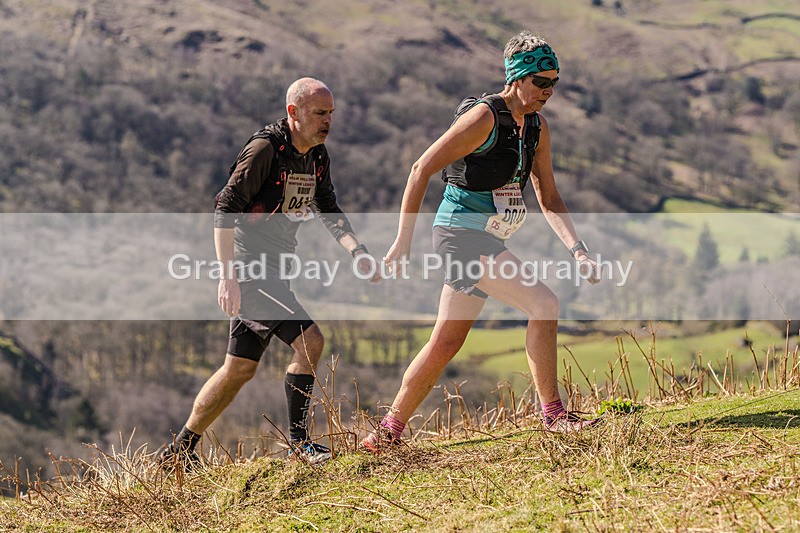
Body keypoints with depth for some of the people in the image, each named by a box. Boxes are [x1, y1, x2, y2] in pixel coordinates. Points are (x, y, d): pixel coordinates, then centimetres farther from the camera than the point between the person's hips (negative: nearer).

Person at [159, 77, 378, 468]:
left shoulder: (317, 156, 9)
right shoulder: (266, 149, -17)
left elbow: (329, 211, 16)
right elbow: (225, 209, -18)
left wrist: (355, 251, -3)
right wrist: (229, 276, -24)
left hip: (271, 271, 9)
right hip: (248, 267, -9)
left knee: (240, 369, 13)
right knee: (309, 341, -18)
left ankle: (179, 450, 23)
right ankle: (298, 441, -7)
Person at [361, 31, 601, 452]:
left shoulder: (537, 126, 9)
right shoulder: (484, 117, -15)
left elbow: (548, 198, 13)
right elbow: (422, 169, -16)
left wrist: (577, 250, -1)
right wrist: (403, 242, -17)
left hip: (485, 240, 9)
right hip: (463, 232, -9)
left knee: (446, 342, 12)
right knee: (543, 305, -17)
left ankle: (390, 429, 19)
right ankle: (553, 414, -10)